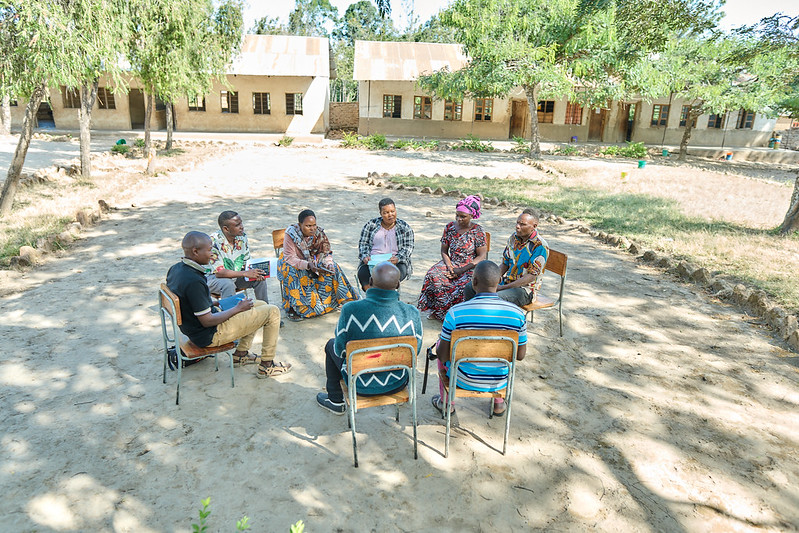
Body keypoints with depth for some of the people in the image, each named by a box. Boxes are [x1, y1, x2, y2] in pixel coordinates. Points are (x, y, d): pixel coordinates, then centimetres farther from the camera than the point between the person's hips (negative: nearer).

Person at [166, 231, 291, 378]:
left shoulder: (175, 269, 0)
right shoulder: (194, 281, -31)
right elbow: (207, 321, -26)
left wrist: (217, 302, 10)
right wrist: (238, 308, -14)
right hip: (209, 335, -10)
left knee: (261, 305, 19)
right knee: (272, 312, -7)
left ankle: (240, 354, 25)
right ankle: (267, 365, 5)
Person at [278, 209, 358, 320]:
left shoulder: (319, 233, -13)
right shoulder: (291, 234, -24)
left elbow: (326, 254, -6)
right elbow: (290, 258, -27)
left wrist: (328, 264, -29)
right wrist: (308, 265, -41)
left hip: (314, 262, 3)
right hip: (292, 263, -3)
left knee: (332, 269, -17)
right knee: (293, 273, -36)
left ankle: (345, 300, -3)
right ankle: (293, 308, -28)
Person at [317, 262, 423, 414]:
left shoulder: (350, 310, -25)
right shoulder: (412, 314, -20)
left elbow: (340, 350, -12)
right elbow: (415, 351, -5)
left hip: (361, 385, -1)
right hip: (397, 384, 2)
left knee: (331, 345, 25)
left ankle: (335, 401, 39)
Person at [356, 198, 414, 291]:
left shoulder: (404, 227, 9)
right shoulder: (371, 225, 11)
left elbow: (408, 247, 2)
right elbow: (363, 243, 9)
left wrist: (398, 258, -18)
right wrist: (365, 256, -11)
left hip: (395, 262, -1)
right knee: (362, 273, -30)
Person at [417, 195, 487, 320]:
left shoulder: (478, 231, -6)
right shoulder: (450, 227, 5)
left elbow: (482, 256, -9)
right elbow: (444, 251, 9)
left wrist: (461, 270, -17)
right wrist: (449, 267, -11)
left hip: (470, 268, -3)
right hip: (451, 263, 4)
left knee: (463, 285, -34)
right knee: (433, 276, -26)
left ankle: (439, 312, -16)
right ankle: (437, 311, -15)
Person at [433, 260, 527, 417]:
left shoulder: (455, 312, -23)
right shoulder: (517, 313, -16)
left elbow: (443, 353, -15)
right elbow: (520, 355, -6)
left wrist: (440, 352, 9)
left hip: (464, 380, -2)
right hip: (500, 382, 2)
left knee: (440, 344, 28)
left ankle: (446, 403, 38)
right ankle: (499, 403, 41)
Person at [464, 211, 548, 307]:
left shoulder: (541, 246, -17)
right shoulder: (514, 237, 6)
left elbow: (531, 276, -20)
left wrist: (502, 287, -22)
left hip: (524, 289, -7)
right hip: (506, 281, 7)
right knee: (470, 289, -8)